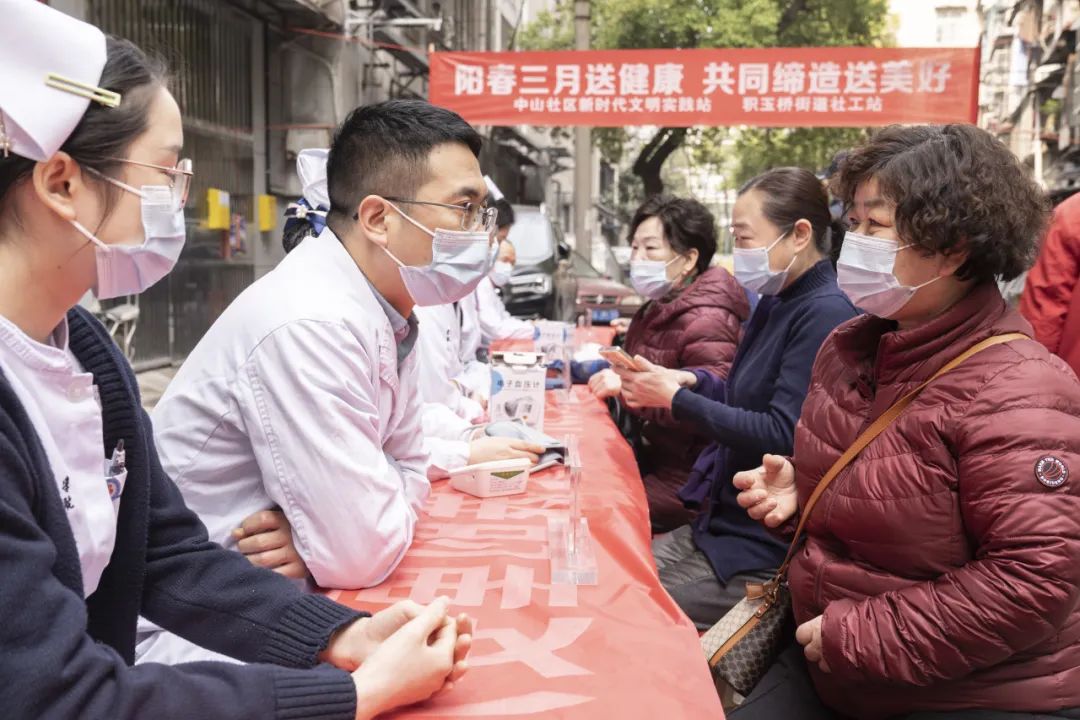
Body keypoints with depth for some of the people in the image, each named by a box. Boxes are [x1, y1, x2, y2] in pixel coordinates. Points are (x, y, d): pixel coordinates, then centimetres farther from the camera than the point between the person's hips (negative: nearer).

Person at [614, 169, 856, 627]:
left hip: (766, 549, -9)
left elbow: (783, 435, -24)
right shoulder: (776, 304, 9)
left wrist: (676, 398, -17)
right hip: (723, 520, 9)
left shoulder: (826, 314, -19)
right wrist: (690, 380, -3)